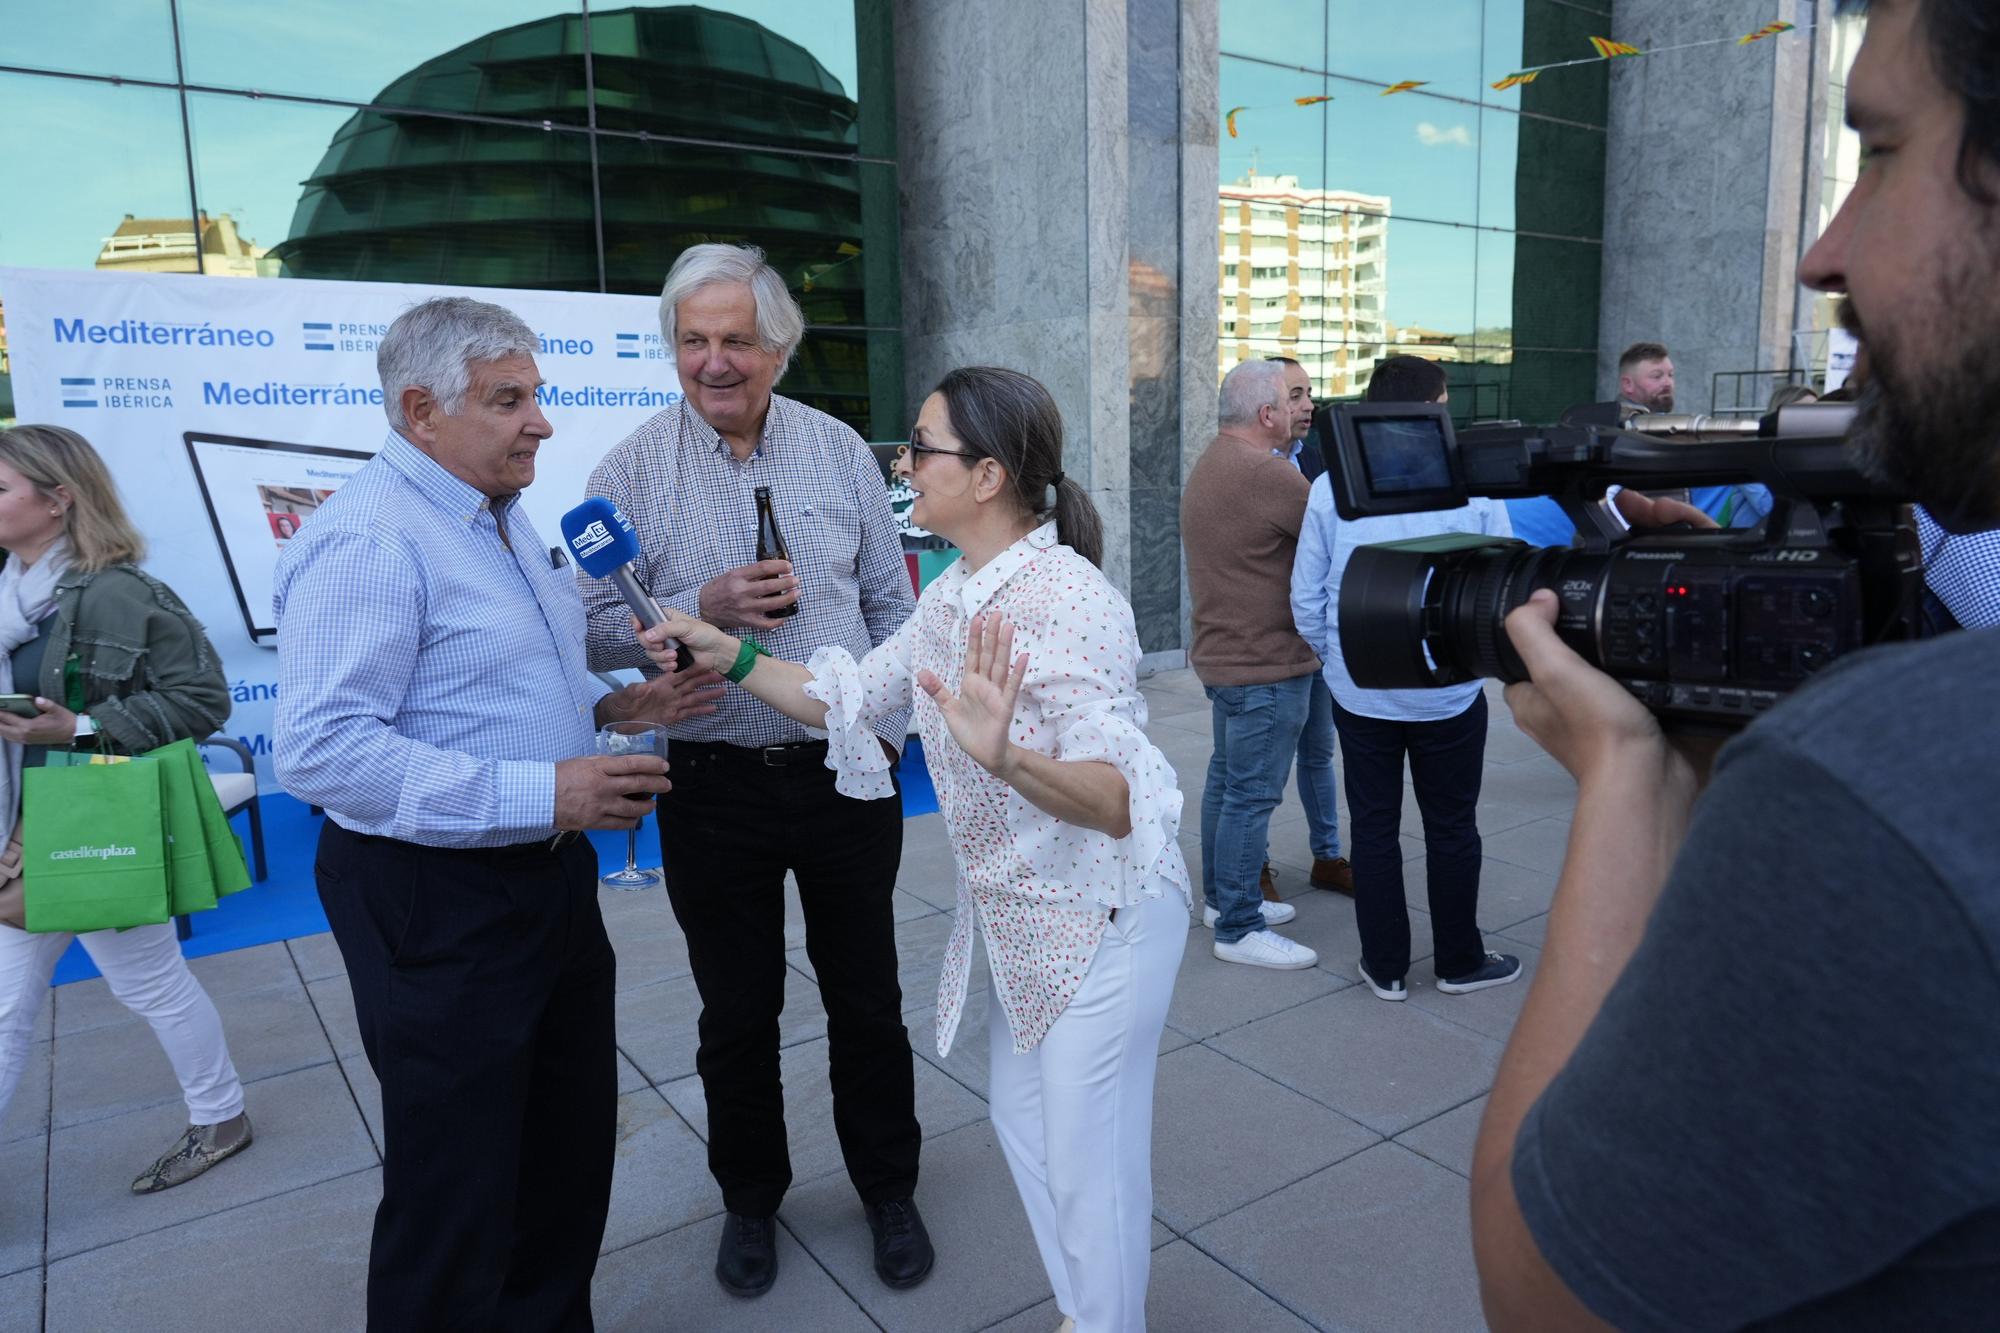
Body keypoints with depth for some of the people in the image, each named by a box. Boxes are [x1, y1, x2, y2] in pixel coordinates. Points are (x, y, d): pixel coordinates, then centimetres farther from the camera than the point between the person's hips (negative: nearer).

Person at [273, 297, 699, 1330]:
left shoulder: (500, 517, 11)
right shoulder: (368, 538, -20)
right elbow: (321, 750, -28)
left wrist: (612, 702, 4)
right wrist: (538, 795, -29)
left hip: (548, 879, 10)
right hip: (435, 904, -9)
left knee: (572, 1148, 22)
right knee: (456, 1198, 6)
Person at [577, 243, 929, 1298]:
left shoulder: (840, 451, 1)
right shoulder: (631, 471, -4)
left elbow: (890, 605, 6)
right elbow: (596, 633, -4)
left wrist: (887, 730, 1)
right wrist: (702, 608, -20)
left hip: (845, 774, 1)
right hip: (712, 785, -1)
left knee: (866, 1001, 14)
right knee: (737, 1014, 14)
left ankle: (888, 1190, 36)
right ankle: (750, 1200, 38)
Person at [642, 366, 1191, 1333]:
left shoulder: (1070, 602, -27)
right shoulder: (955, 593, 0)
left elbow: (1117, 804, -34)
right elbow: (852, 697, 7)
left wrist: (1005, 757, -51)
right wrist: (733, 658, -3)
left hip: (1101, 917, -9)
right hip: (1018, 916, 9)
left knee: (1088, 1157, 8)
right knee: (1023, 1125, 23)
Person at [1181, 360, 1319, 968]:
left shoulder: (1207, 467, 12)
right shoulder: (1264, 473, -21)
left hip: (1224, 655, 11)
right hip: (1267, 663, -11)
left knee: (1226, 781, 19)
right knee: (1252, 794, -3)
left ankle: (1223, 899, 32)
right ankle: (1239, 928, 5)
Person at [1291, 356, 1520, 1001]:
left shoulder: (1331, 488, -7)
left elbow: (1306, 596, -4)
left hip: (1359, 694, 1)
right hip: (1448, 692, -1)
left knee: (1374, 827, 13)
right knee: (1451, 828, 15)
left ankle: (1385, 966, 23)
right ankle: (1459, 962, 29)